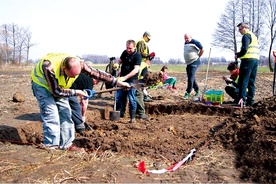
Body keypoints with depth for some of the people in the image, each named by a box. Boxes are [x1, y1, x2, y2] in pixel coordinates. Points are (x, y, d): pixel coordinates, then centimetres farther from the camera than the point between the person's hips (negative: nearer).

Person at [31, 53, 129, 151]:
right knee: (51, 114, -16)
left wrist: (117, 82, -18)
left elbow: (96, 73, -19)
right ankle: (51, 146, -6)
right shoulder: (50, 67, -42)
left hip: (59, 86, 5)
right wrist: (76, 92, -27)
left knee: (65, 112, 0)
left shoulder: (78, 64, -28)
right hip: (42, 84, -5)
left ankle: (67, 144, 10)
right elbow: (56, 91, -32)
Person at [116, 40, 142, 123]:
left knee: (132, 99, -3)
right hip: (122, 79, 6)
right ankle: (120, 113, 28)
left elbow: (135, 70, -21)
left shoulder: (137, 56, -12)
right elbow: (119, 61, 26)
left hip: (131, 81, -6)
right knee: (119, 98, 11)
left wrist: (125, 77, -28)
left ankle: (133, 117, 8)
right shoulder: (124, 52, 8)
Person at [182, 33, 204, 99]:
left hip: (194, 63, -9)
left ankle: (188, 93, -7)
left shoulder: (195, 42, -12)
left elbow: (202, 50, -11)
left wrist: (197, 57, -4)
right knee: (192, 78, 11)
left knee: (191, 78, -11)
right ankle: (198, 91, 23)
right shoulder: (185, 43, 13)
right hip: (188, 63, 9)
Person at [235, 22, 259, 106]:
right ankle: (250, 100, 10)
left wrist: (237, 55, -2)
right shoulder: (254, 36, 23)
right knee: (251, 81, 9)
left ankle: (241, 99, -15)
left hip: (248, 59, -9)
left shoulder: (246, 36, -6)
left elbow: (244, 49, -18)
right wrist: (239, 54, 17)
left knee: (243, 80, -9)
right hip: (256, 59, 9)